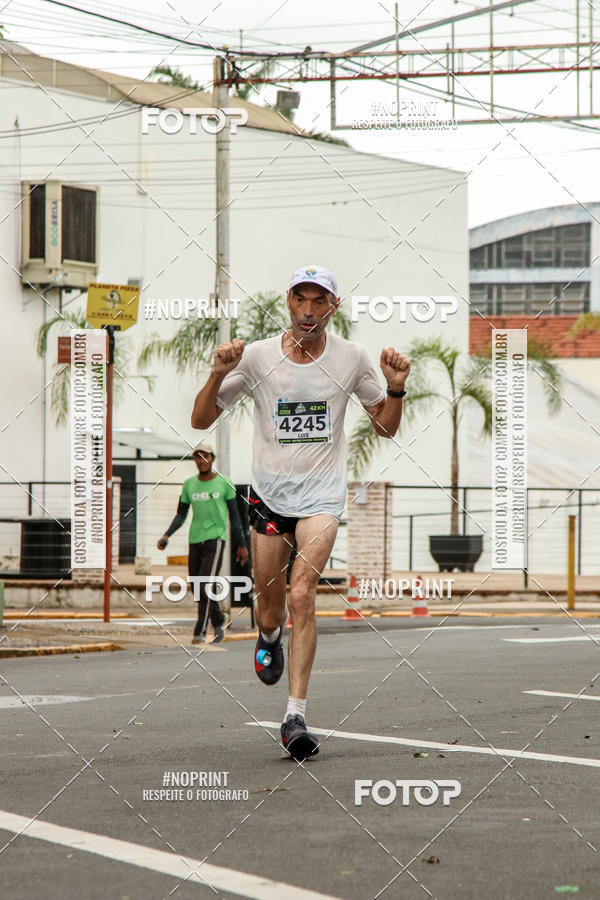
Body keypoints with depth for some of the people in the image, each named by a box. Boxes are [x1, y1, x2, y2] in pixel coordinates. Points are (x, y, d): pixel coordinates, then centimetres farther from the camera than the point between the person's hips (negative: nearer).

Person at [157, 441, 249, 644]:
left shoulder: (224, 484, 1)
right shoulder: (189, 485, 10)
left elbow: (234, 515, 5)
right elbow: (181, 515, 12)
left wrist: (241, 545, 4)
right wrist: (166, 535, -3)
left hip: (215, 538, -5)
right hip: (195, 541, 5)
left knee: (205, 587, -17)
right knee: (198, 590, 7)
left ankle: (200, 633, -17)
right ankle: (219, 624, 28)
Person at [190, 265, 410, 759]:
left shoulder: (352, 358, -1)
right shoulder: (256, 356, -4)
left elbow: (386, 426, 10)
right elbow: (201, 420, -1)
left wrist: (396, 389, -10)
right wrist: (218, 374, -18)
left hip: (321, 496, -1)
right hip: (269, 494, 2)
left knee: (301, 597, -19)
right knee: (270, 604, 8)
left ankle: (296, 715, -20)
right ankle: (269, 636, 48)